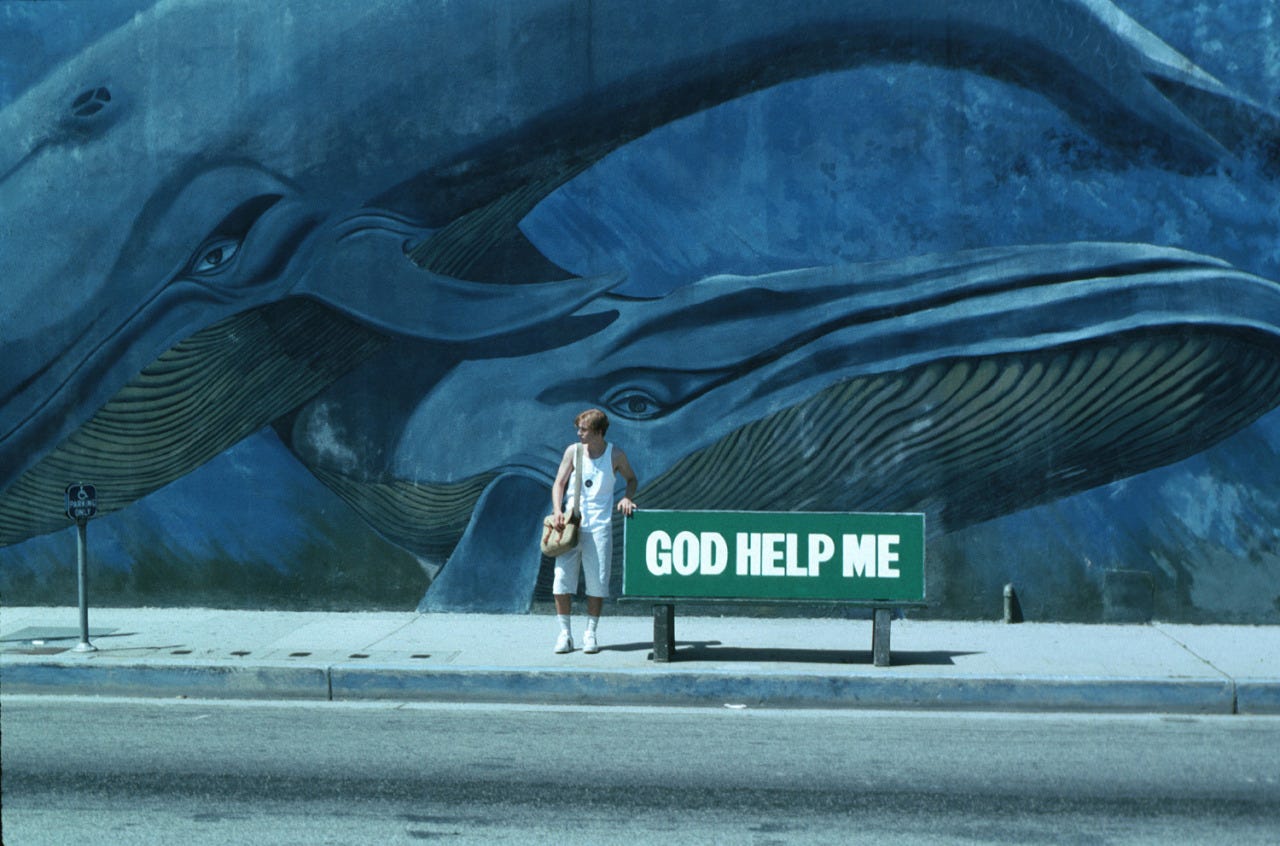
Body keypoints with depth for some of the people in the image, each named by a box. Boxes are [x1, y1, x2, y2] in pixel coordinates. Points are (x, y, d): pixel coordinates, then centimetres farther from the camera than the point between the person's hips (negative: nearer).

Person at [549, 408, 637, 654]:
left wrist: (627, 497, -5)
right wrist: (557, 510, -13)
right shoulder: (573, 451, 3)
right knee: (562, 578, -4)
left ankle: (590, 633, 11)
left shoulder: (616, 455, 1)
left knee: (597, 582, -1)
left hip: (599, 525, -1)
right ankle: (565, 633, 5)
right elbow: (559, 482, 2)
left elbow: (631, 479, 15)